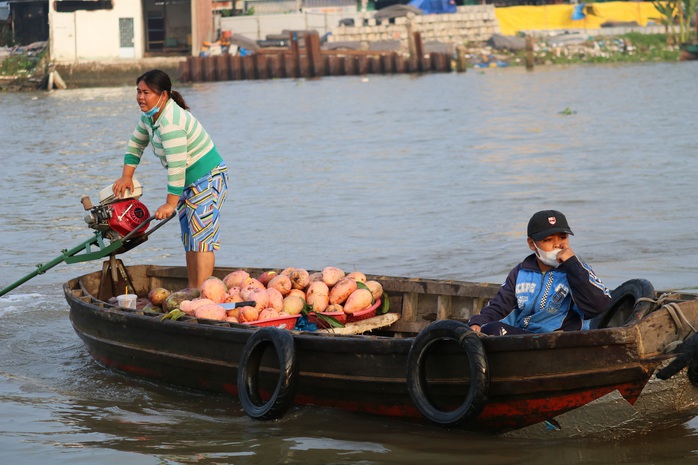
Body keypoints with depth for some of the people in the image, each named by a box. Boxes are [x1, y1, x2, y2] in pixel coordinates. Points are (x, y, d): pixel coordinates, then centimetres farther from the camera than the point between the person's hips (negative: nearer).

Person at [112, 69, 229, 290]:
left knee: (201, 238, -15)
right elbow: (136, 145, 18)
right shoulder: (149, 116, 3)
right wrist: (127, 176, 9)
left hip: (208, 180, -11)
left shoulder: (170, 122, -29)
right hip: (189, 182, 11)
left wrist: (171, 203, -26)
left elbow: (177, 165, -30)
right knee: (189, 239, 12)